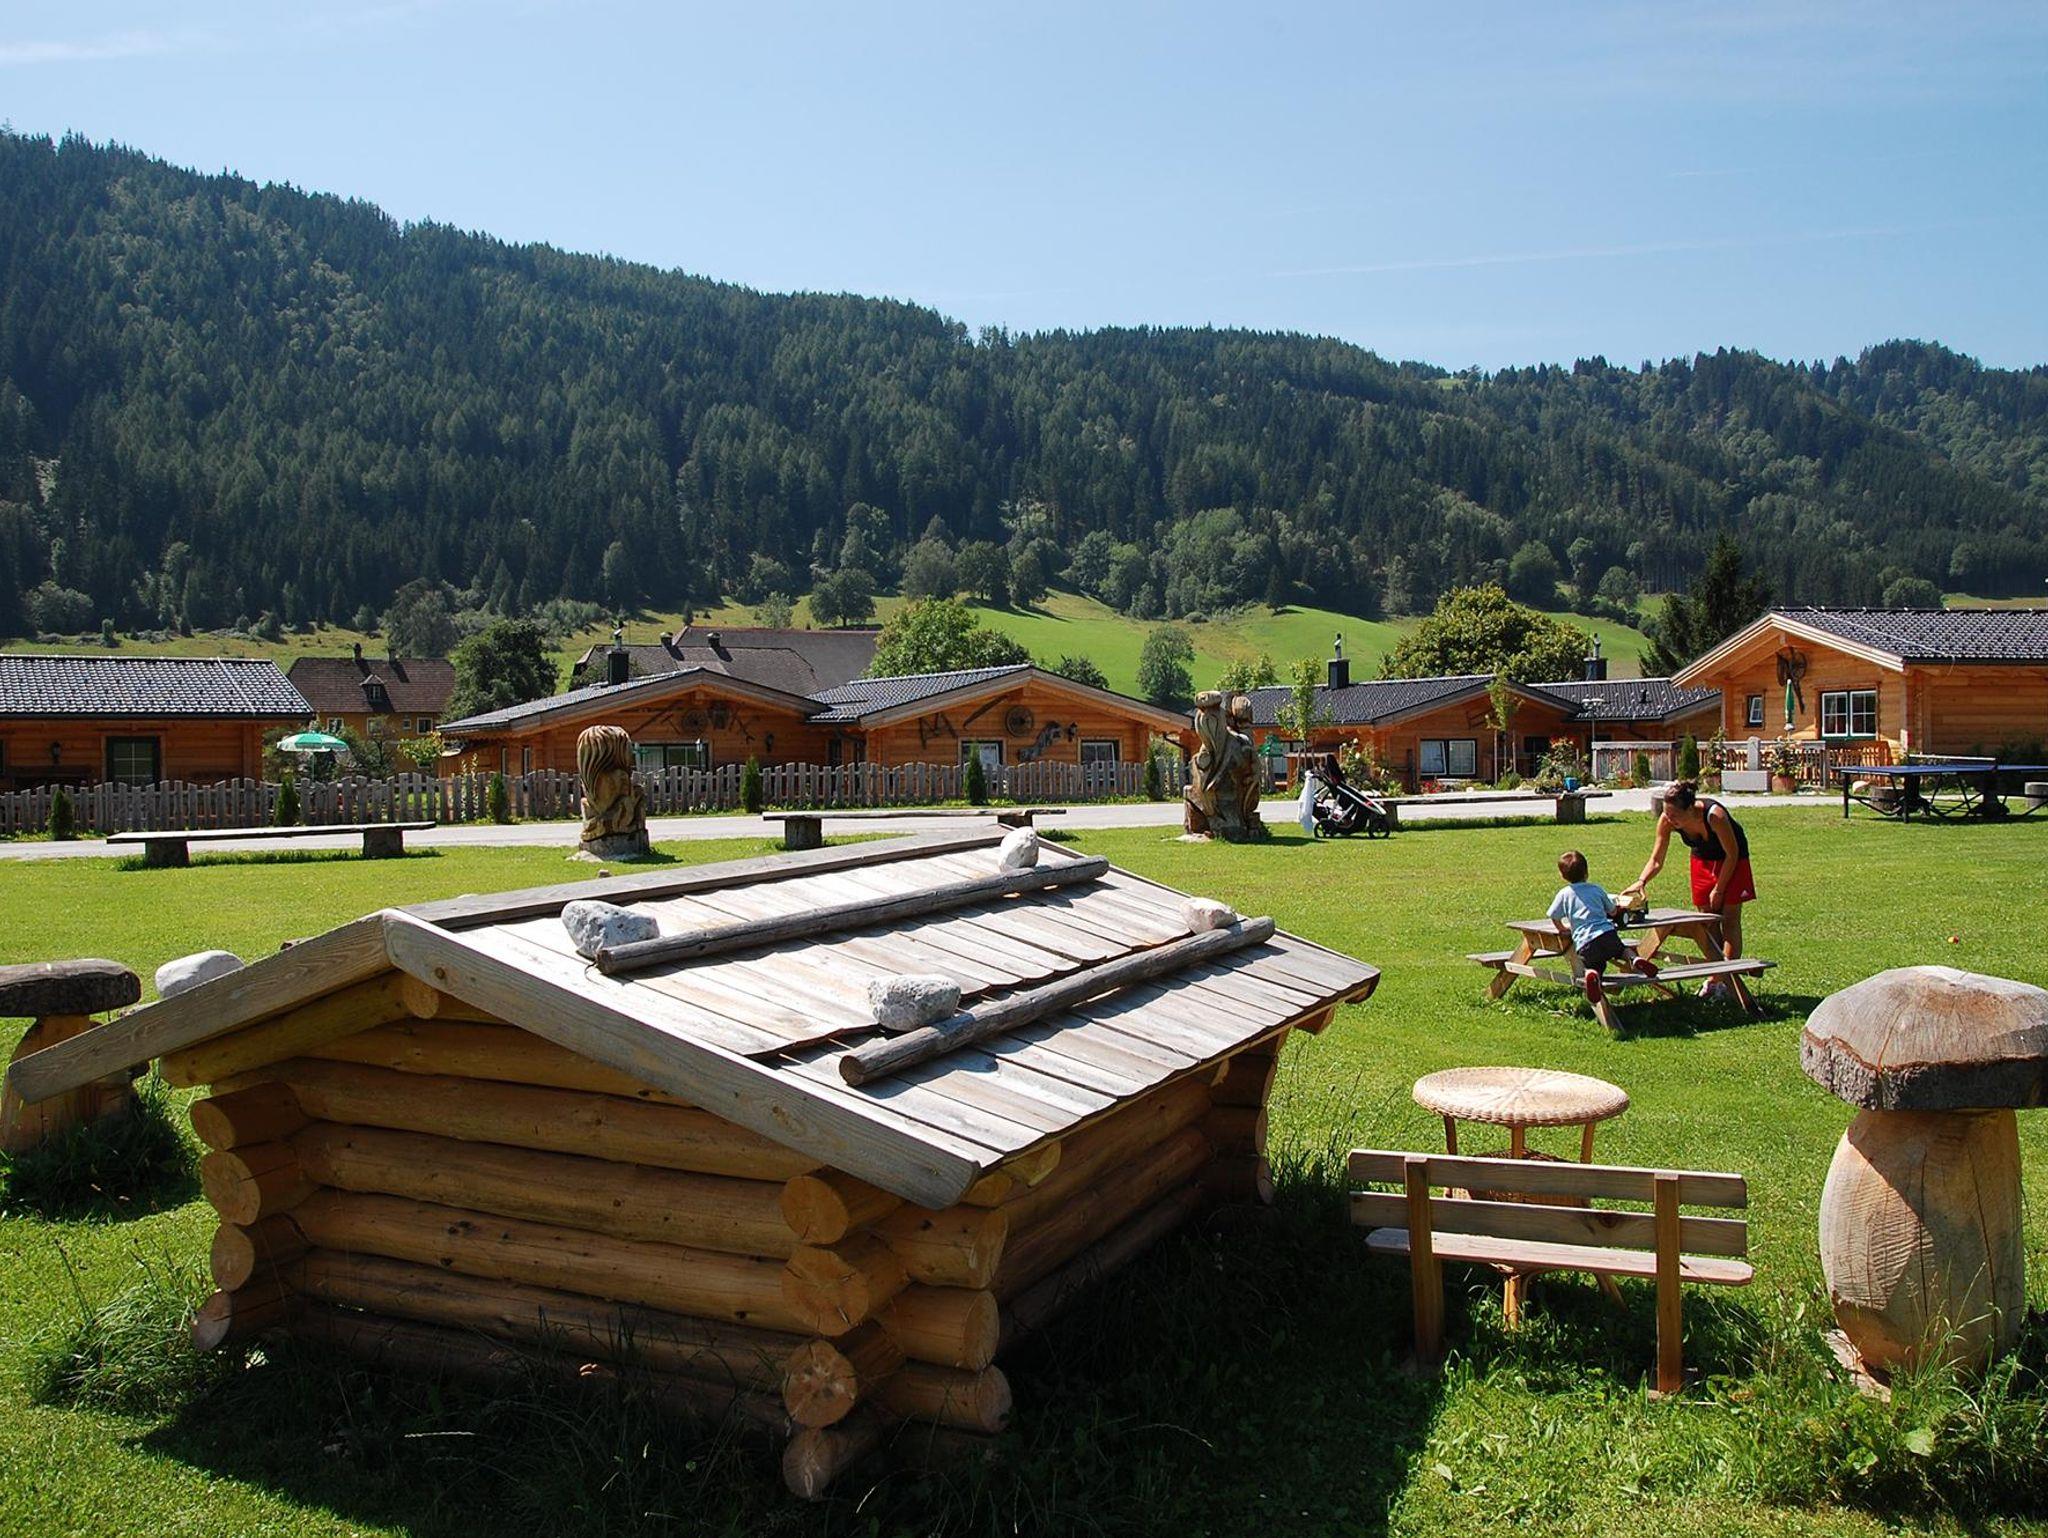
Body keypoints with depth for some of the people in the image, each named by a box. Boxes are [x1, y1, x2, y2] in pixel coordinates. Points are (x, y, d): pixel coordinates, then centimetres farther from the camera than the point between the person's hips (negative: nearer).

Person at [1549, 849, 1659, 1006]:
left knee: (1594, 965, 4)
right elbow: (1612, 911, 28)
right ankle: (1635, 959, -4)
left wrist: (1562, 928, 30)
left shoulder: (1564, 893, 9)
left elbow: (1554, 916, 9)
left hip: (1584, 942, -3)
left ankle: (1592, 974, -33)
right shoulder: (1597, 889, 18)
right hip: (1607, 933, 3)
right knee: (1621, 950, 29)